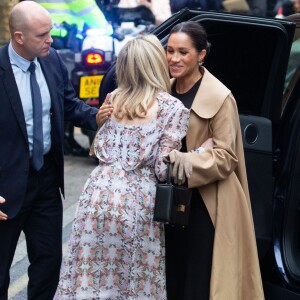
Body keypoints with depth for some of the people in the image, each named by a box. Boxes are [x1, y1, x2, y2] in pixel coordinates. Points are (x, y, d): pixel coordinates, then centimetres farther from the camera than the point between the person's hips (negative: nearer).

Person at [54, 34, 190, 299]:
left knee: (91, 277, 8)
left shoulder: (114, 98, 10)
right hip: (135, 201, -4)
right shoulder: (173, 107, -4)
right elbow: (163, 169, -7)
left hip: (98, 193, 4)